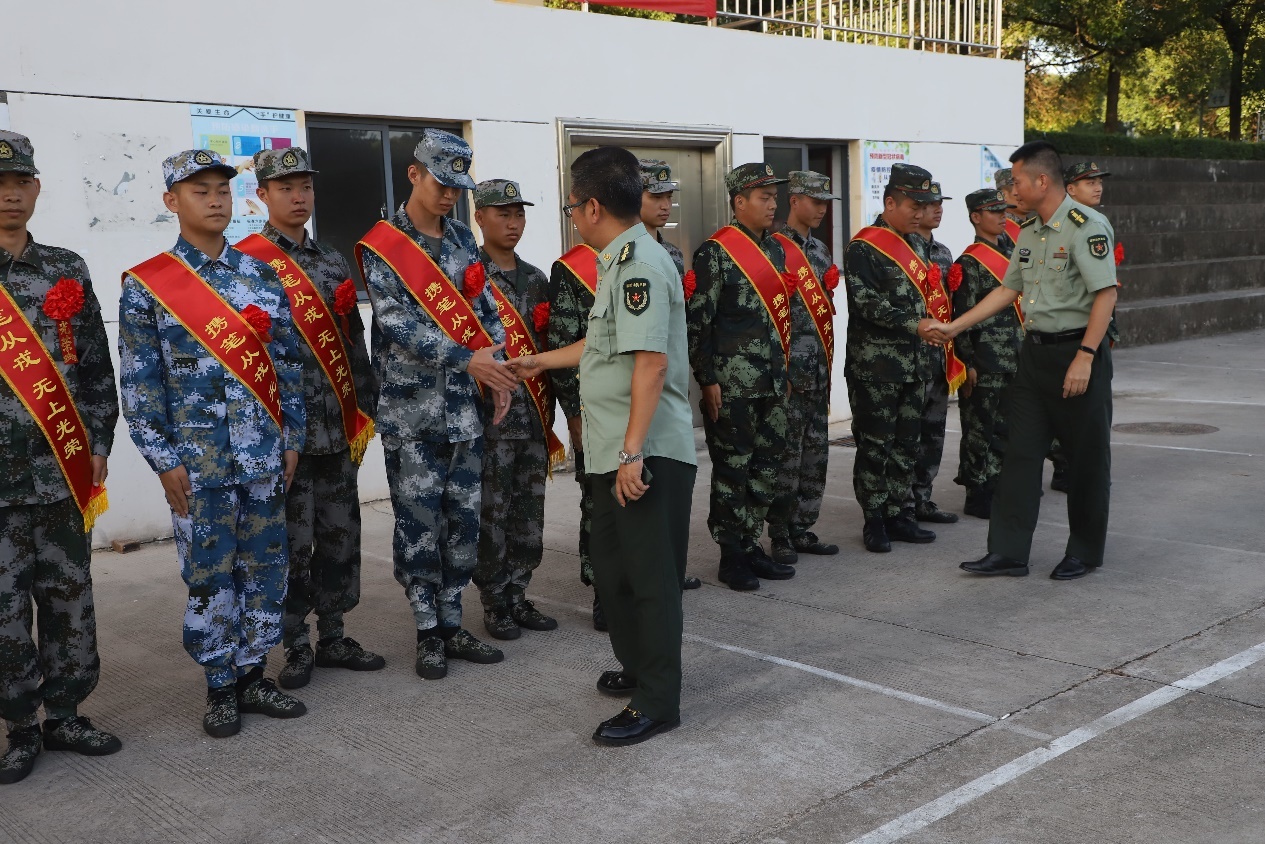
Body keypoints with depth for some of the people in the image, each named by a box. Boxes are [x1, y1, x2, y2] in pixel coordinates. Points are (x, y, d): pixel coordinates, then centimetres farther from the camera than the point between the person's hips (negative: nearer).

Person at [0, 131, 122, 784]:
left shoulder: (66, 271, 8)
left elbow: (96, 367, 9)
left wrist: (97, 444, 4)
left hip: (66, 472, 3)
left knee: (70, 600, 9)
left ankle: (64, 715, 23)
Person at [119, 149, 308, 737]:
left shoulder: (261, 276, 8)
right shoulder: (145, 286, -3)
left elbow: (287, 363, 10)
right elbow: (139, 382, -4)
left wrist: (292, 438, 7)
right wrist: (164, 460, -8)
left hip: (264, 454, 4)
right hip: (197, 461, -4)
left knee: (267, 568, 9)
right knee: (210, 576, 4)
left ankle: (253, 676, 24)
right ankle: (220, 687, 19)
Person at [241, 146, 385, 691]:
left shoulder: (334, 263, 14)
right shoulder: (243, 263, -5)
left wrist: (365, 410, 11)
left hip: (339, 430, 6)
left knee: (340, 535, 11)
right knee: (291, 542, 2)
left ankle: (333, 637, 23)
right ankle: (297, 648, 15)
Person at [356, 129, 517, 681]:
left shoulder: (463, 240, 12)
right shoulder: (381, 247, -6)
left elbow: (485, 308, 13)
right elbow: (397, 323, -17)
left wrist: (497, 369, -1)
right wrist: (468, 360, -24)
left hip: (465, 407, 5)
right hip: (412, 411, -5)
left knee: (463, 521, 10)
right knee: (419, 524, 0)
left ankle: (452, 624, 22)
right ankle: (428, 634, 13)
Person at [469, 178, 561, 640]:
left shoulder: (536, 279, 14)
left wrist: (548, 409, 15)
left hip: (534, 416, 6)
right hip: (490, 416, -6)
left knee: (529, 513, 9)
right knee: (492, 513, 0)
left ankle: (517, 596, 21)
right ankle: (495, 604, 12)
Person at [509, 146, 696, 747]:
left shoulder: (640, 263, -16)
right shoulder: (620, 261, 15)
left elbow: (651, 362, -24)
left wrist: (633, 450, -26)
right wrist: (541, 361, 39)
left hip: (647, 454, -10)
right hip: (616, 450, 10)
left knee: (650, 574, -1)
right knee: (613, 564, 18)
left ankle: (656, 702, 9)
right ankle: (637, 667, 34)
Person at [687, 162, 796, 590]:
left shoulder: (775, 248, 14)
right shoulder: (715, 252, -9)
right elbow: (698, 320, -12)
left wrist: (785, 371, 18)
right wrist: (708, 380, -14)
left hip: (772, 383, 7)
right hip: (732, 385, -7)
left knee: (768, 466, 11)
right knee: (732, 470, 1)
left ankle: (751, 546, 23)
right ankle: (731, 556, 11)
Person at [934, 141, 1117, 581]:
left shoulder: (1086, 226, -13)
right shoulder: (1030, 231, 13)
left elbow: (1106, 294, -18)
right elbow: (1009, 289, 20)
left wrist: (1085, 357, -22)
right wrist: (955, 327, 18)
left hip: (1077, 352, -8)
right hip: (1035, 350, 8)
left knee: (1086, 457, 5)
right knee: (1021, 452, 6)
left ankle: (1085, 552, 18)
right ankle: (1008, 550, 10)